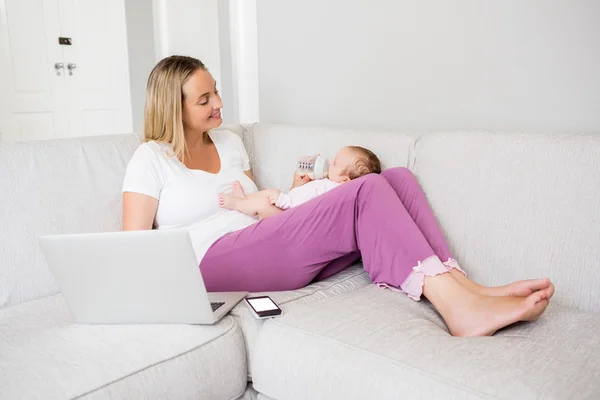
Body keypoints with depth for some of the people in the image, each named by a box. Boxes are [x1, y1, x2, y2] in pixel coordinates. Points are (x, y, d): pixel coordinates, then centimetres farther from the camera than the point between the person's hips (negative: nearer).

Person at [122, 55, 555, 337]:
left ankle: (463, 288, -26)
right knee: (367, 192, -27)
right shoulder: (151, 158, 4)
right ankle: (460, 307, -35)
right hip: (214, 264, -6)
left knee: (398, 178, -12)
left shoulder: (229, 142, 22)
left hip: (262, 252, 7)